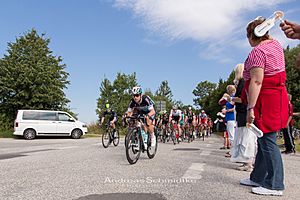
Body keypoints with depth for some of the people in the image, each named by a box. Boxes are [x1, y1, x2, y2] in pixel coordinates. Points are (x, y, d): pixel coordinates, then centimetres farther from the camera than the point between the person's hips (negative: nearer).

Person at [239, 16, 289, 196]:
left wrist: (250, 108, -23)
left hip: (265, 100, -10)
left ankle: (275, 186, 4)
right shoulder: (276, 45, 12)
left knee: (267, 142, -5)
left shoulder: (257, 51, -15)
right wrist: (264, 27, 44)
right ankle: (258, 177, 25)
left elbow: (256, 82, -22)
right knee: (264, 141, 14)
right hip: (278, 96, 10)